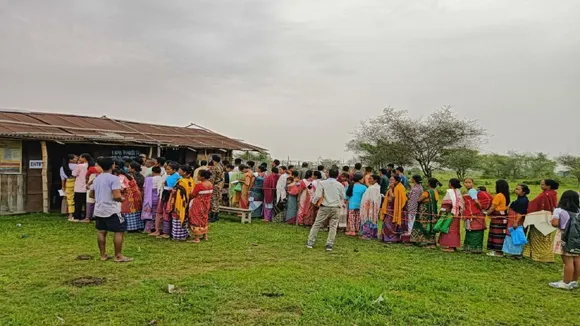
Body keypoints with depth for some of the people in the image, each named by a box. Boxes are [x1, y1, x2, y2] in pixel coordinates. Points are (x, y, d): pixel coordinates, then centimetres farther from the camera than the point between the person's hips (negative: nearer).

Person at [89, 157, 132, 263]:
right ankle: (118, 256, -1)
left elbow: (91, 194, 17)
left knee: (101, 231, 13)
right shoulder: (114, 178, -16)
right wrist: (122, 199, -3)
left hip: (99, 209, 8)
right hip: (111, 210, -8)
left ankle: (103, 255, 20)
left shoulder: (97, 178, 10)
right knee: (119, 231, -2)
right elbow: (116, 196, -23)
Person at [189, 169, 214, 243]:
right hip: (206, 204, 7)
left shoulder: (199, 185, -22)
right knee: (204, 218, 21)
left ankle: (196, 238, 4)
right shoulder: (210, 184, -1)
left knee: (197, 220, 3)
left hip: (198, 205, -7)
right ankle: (205, 235, 28)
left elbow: (192, 195, -14)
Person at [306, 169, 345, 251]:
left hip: (324, 207, -1)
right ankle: (329, 245, 6)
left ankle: (310, 243, 10)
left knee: (317, 224, 7)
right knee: (333, 226, 8)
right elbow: (342, 197, 8)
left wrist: (314, 202, 9)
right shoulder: (340, 185, 3)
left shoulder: (323, 183, -4)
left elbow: (318, 196, -8)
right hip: (336, 208, 1)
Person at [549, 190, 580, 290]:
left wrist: (551, 221, 3)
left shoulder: (559, 210, -9)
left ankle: (566, 283, 5)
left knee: (568, 261, -2)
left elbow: (555, 223, -17)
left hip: (565, 238, -5)